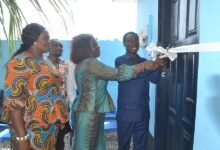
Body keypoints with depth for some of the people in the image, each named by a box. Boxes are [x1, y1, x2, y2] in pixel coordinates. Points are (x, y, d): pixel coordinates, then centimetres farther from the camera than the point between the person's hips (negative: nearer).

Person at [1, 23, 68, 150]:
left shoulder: (44, 61, 11)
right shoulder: (20, 63, -15)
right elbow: (13, 101, -20)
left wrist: (59, 118, 15)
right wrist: (21, 137, -22)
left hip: (51, 126, 8)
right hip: (31, 130, -8)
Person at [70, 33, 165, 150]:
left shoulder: (84, 64, 17)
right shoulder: (90, 63, -17)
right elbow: (116, 74, -21)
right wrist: (144, 66, -19)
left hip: (91, 110, 10)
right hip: (89, 112, -10)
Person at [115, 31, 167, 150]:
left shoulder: (144, 61, 12)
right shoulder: (120, 61, -1)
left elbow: (154, 79, 0)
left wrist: (159, 65, -21)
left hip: (143, 111, 4)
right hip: (126, 112, -4)